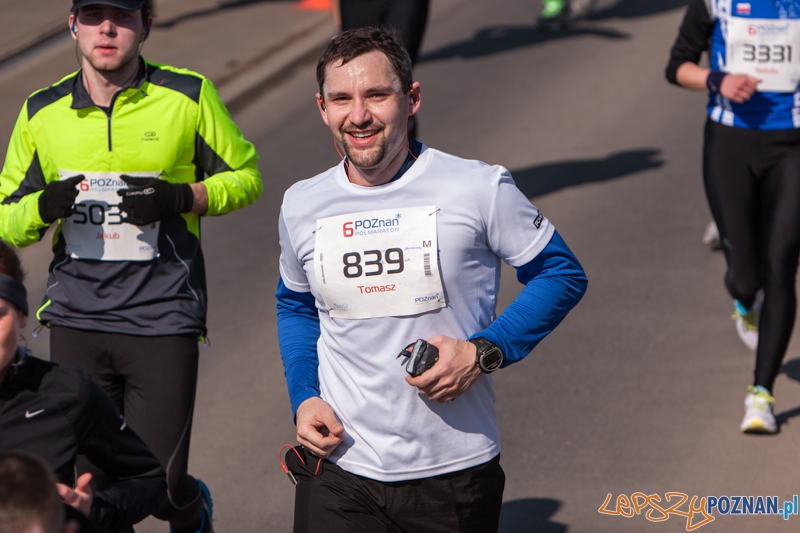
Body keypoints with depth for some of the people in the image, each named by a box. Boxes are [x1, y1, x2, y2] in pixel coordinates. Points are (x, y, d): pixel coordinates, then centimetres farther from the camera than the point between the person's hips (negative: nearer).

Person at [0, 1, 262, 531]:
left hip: (163, 315, -2)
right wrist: (44, 206, -11)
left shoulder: (189, 96, -1)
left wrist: (181, 198, -11)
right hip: (76, 320, 2)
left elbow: (246, 176, 9)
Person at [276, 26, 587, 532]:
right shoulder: (302, 206, 4)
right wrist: (303, 398, 4)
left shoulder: (478, 189, -7)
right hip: (339, 469, 2)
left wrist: (484, 352, -12)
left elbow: (563, 274, 2)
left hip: (456, 472, -2)